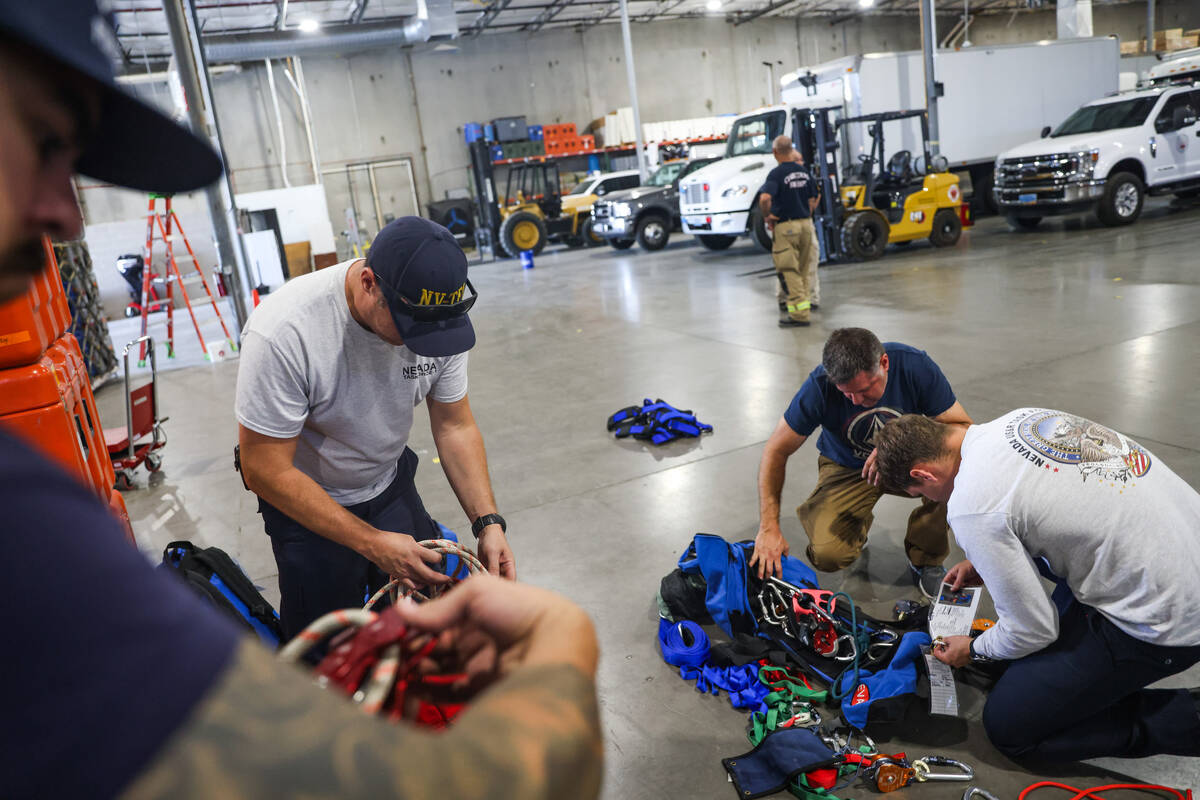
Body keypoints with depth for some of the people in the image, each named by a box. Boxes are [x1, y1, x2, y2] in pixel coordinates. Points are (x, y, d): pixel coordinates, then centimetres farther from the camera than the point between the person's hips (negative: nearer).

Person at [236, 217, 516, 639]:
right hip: (305, 498, -4)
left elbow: (454, 425, -8)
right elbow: (266, 471, -27)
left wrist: (488, 523, -18)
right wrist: (373, 543, -29)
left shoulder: (437, 316, -19)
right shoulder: (281, 334, -35)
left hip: (390, 481, 4)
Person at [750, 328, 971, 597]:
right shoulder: (820, 387, -26)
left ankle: (925, 558, -4)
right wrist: (769, 527, -25)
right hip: (847, 468, -1)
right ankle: (857, 524, 16)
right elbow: (776, 451, -18)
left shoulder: (916, 366, -26)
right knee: (828, 555, -23)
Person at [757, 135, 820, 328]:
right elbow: (813, 200, 13)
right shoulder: (804, 171, 8)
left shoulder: (776, 174, -12)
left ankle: (799, 314, -3)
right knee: (803, 270, 17)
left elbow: (765, 198, -27)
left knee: (789, 271, -2)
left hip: (786, 226, -6)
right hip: (806, 223, 6)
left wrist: (767, 216, -11)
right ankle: (803, 303, 28)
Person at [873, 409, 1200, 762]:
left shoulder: (971, 507, -22)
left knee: (1007, 727, 3)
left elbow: (1032, 631, -11)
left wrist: (973, 650, 9)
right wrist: (984, 564, 22)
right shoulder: (1021, 416, 3)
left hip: (1164, 621, -9)